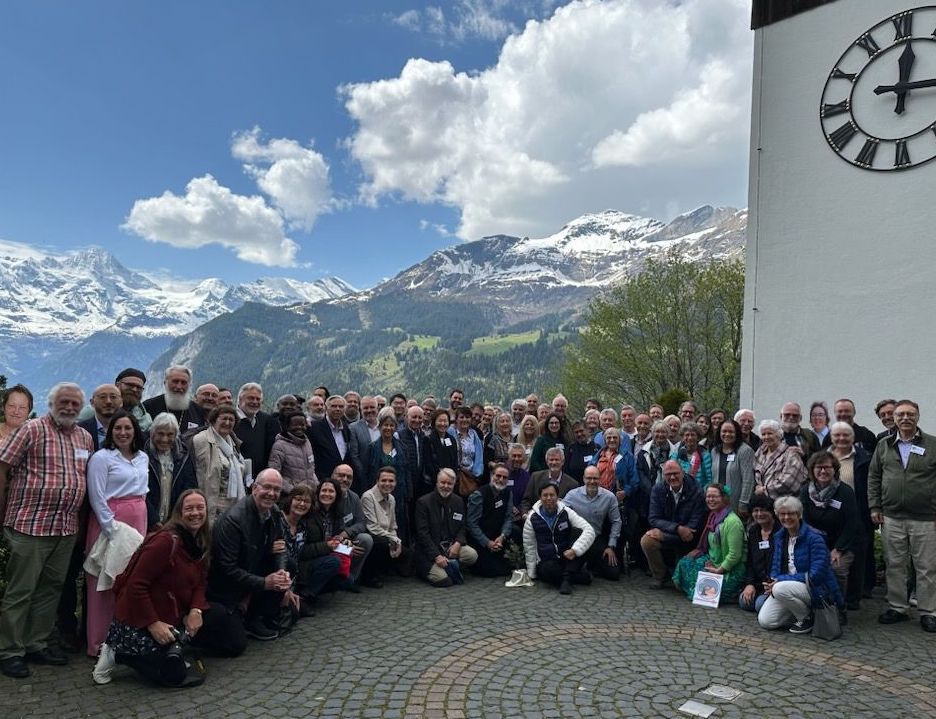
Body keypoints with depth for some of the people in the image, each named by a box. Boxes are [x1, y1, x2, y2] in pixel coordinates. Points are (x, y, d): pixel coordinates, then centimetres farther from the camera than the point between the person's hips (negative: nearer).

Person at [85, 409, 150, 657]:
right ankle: (99, 643, 10)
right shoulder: (101, 457, -7)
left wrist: (141, 519, 11)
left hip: (138, 519, 6)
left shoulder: (143, 457, 12)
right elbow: (96, 496, -10)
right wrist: (111, 527, -13)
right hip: (109, 519, -5)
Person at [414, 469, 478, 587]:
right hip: (430, 549, -5)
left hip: (451, 546, 5)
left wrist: (457, 543, -12)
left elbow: (462, 527, 11)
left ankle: (451, 566, 3)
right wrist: (436, 556, -19)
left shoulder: (458, 501, 7)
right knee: (443, 580, -23)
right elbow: (422, 533, -12)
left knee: (472, 555, -22)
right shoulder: (423, 502, -9)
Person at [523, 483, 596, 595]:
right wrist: (531, 573, 3)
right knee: (549, 569, -38)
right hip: (546, 562, -1)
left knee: (578, 531, -25)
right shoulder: (532, 518, -3)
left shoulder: (566, 512, -4)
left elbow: (589, 531, -15)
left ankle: (567, 580, -28)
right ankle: (580, 575, -13)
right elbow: (529, 546, 6)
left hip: (567, 558, 1)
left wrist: (574, 550, -29)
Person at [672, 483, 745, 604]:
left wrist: (719, 570, -16)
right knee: (684, 563, -9)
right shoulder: (713, 517, 8)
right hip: (713, 563, 8)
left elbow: (735, 555, -22)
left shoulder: (732, 521, -21)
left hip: (730, 571, -8)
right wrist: (709, 562, 3)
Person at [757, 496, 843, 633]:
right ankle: (801, 610, 13)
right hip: (785, 586, 6)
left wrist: (780, 580, -21)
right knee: (764, 621, -10)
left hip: (816, 589, -6)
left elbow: (816, 575, -20)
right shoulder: (779, 536, 7)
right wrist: (771, 582, -11)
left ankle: (808, 618, -8)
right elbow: (776, 566, 13)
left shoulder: (814, 538, -15)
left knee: (781, 588, -35)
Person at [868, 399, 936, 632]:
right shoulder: (884, 446, 7)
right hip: (892, 517, 3)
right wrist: (874, 507, 5)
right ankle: (897, 608, 22)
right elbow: (873, 477, 11)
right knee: (894, 565, 10)